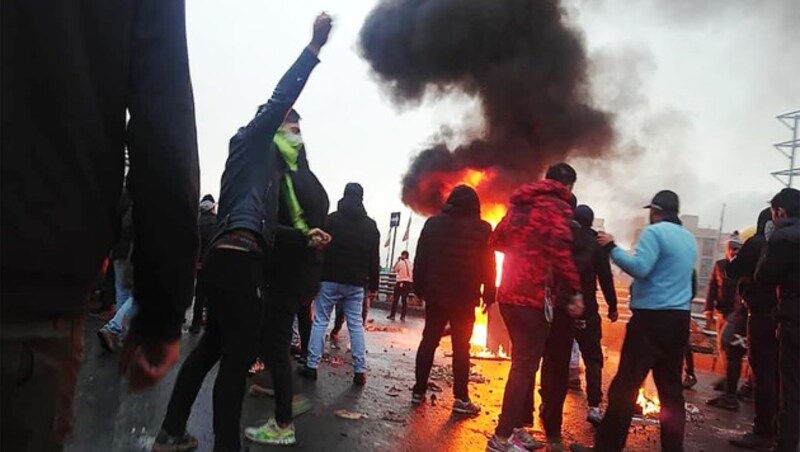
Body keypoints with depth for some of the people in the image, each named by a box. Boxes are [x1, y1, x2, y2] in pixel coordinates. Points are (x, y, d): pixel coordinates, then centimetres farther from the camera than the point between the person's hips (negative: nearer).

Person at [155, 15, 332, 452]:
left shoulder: (265, 163, 28)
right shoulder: (251, 140, 6)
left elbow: (263, 226, 27)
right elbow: (280, 99, -7)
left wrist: (305, 235, 18)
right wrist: (315, 46, -6)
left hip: (231, 257, 10)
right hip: (237, 258, -10)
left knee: (213, 346, 16)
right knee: (238, 354, -8)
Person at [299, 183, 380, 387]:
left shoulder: (332, 219, 0)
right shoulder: (370, 225, 6)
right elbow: (374, 259, 5)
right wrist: (373, 285, 9)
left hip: (330, 279, -2)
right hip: (355, 283, 2)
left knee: (320, 321, 5)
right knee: (356, 325, 6)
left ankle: (312, 366, 4)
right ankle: (360, 371, 5)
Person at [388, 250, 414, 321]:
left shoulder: (400, 263, -9)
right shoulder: (411, 264, 5)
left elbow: (394, 270, 4)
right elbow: (412, 274, 8)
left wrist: (397, 261, 8)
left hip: (400, 282, -4)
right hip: (409, 283, 4)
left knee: (395, 299, 4)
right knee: (404, 300, 7)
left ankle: (392, 315, 4)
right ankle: (403, 316, 5)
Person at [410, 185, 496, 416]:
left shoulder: (433, 223, 5)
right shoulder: (483, 229, -2)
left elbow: (420, 259, 5)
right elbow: (488, 266, -3)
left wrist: (420, 288, 10)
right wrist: (489, 295, 4)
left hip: (436, 293, 2)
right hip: (465, 297, -2)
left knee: (428, 341, 10)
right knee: (461, 347, 3)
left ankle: (419, 391, 14)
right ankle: (461, 398, 4)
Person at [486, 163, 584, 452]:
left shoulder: (520, 203, 17)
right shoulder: (556, 206, -7)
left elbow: (497, 240, 21)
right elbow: (560, 249, -22)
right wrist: (575, 291, -20)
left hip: (510, 295, 8)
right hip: (534, 297, -8)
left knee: (523, 363, 19)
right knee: (525, 366, -1)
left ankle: (516, 428, 27)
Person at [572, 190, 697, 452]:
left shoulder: (655, 232, -9)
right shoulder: (689, 239, 15)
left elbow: (639, 268, -20)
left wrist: (612, 247, -11)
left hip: (652, 317, -8)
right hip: (680, 318, 8)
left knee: (625, 385, -3)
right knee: (671, 389, 12)